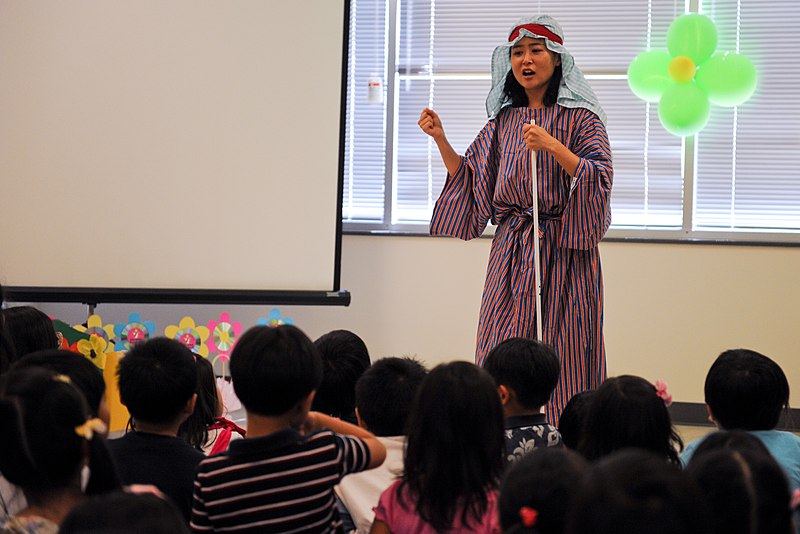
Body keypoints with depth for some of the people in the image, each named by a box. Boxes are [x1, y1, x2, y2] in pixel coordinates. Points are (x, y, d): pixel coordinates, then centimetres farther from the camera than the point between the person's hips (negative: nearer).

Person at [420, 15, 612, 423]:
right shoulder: (503, 121, 13)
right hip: (511, 251, 5)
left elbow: (600, 178, -12)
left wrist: (552, 146, -23)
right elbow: (470, 180, 17)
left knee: (561, 357, -5)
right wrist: (440, 139, 7)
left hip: (563, 251, -4)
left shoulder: (579, 118, -1)